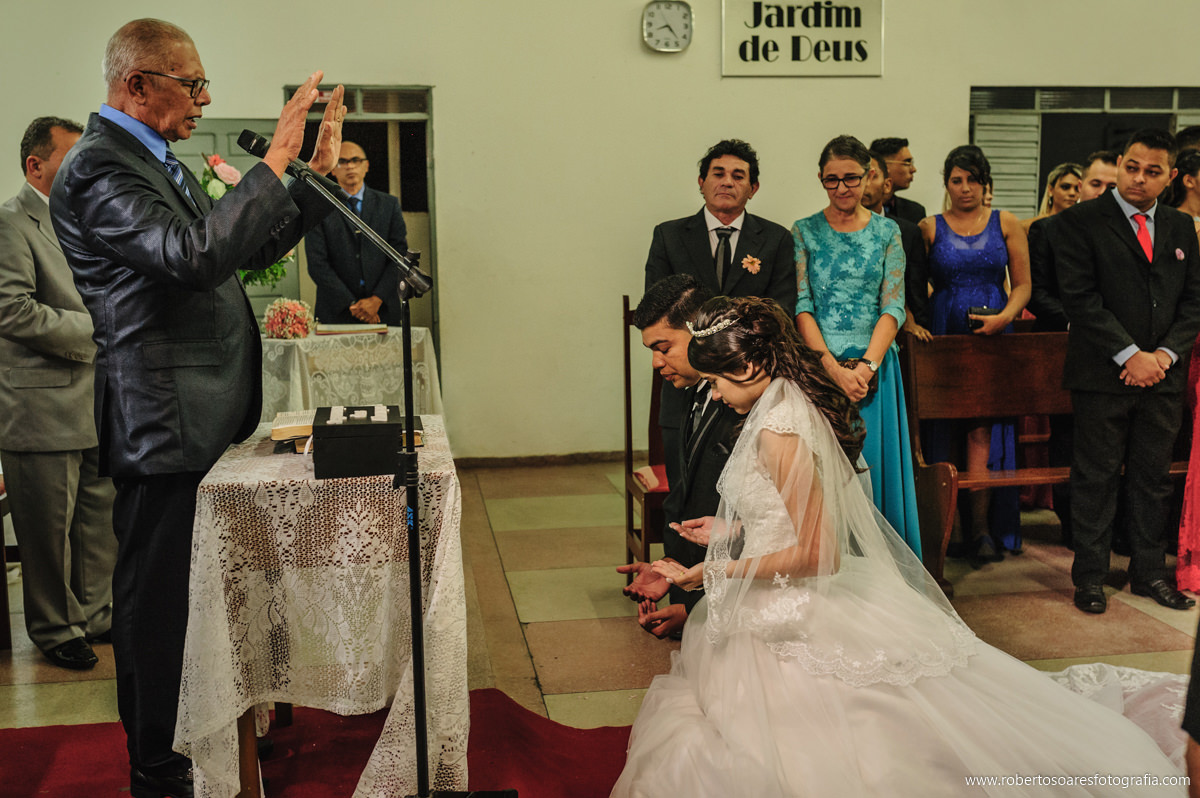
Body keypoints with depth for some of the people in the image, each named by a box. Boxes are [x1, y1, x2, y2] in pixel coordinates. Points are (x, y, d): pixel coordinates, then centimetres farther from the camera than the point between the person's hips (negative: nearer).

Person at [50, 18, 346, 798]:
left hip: (204, 416, 10)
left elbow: (246, 248, 18)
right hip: (164, 420, -10)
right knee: (156, 597, 3)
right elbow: (197, 254, -30)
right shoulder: (98, 169, -16)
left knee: (185, 592, 19)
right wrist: (275, 159, -25)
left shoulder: (158, 162, 16)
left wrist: (318, 174, 10)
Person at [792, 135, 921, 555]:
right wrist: (834, 368, -15)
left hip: (874, 366, 1)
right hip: (818, 365, -1)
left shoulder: (887, 231, 7)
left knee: (875, 466, 4)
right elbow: (801, 306, -5)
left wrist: (867, 365, -15)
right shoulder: (804, 232, 4)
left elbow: (893, 305, -1)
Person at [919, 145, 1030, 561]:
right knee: (942, 428, 0)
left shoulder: (1006, 224, 8)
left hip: (993, 336, 0)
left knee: (984, 429, -2)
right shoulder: (930, 228, 6)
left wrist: (1004, 317, -10)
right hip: (943, 336, 0)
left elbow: (1022, 284, 7)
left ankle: (982, 527, 4)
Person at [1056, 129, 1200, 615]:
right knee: (1096, 478, 3)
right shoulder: (1080, 221, -3)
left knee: (1153, 478, 12)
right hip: (1102, 375, -4)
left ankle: (1149, 573, 24)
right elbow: (1080, 297, -11)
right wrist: (1129, 355, -15)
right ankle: (1090, 576, 14)